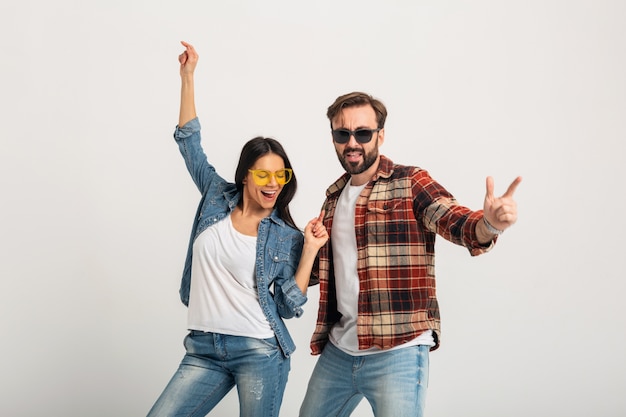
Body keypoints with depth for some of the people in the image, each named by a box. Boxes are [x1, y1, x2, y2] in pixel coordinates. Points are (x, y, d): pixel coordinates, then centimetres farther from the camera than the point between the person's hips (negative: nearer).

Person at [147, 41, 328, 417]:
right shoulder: (218, 198, 4)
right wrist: (188, 77, 5)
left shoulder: (287, 238, -2)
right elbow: (189, 141, 8)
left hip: (259, 354, -3)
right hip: (203, 350, 3)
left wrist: (310, 250, -12)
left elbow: (289, 307, -4)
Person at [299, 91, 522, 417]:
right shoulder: (334, 197, 12)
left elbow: (454, 220, -21)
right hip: (337, 348, 7)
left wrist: (488, 224, -43)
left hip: (397, 351, -6)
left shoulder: (409, 182, -5)